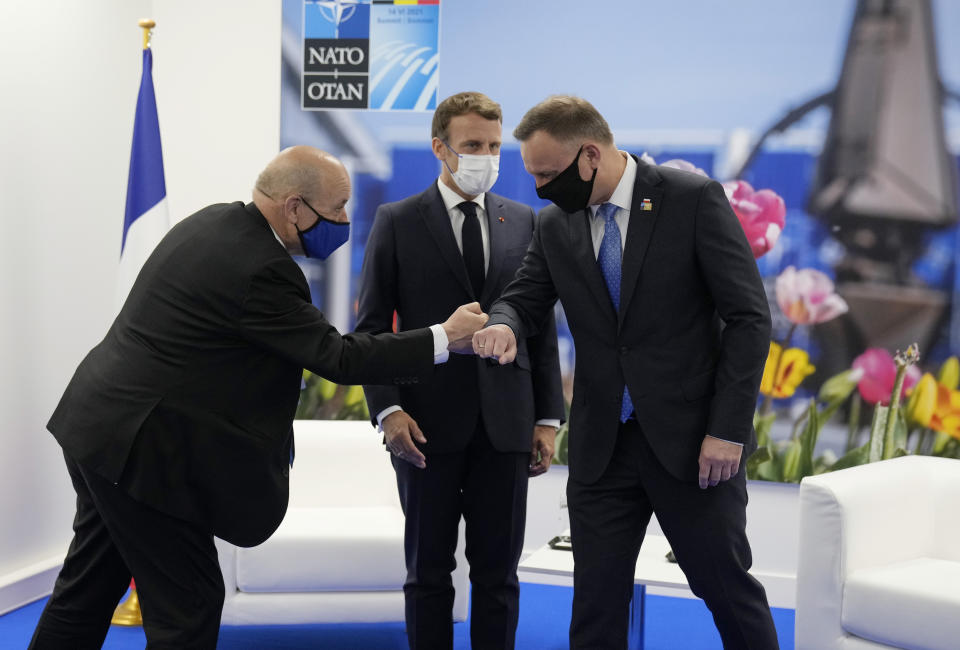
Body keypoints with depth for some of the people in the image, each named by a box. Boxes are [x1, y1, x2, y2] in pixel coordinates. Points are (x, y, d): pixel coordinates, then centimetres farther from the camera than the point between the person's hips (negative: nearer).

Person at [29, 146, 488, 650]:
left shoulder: (212, 220, 6)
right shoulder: (261, 270, -23)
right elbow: (337, 358, -19)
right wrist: (446, 337, -14)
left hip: (97, 425, 10)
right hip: (146, 453, -10)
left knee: (87, 589, 21)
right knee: (187, 609, 1)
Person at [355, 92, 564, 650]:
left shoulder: (523, 222, 9)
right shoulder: (397, 222, 2)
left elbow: (542, 325, 10)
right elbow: (373, 325, 0)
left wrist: (548, 417, 4)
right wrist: (388, 408, -12)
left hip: (505, 424, 2)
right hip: (429, 425, -2)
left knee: (498, 572, 7)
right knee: (429, 572, 8)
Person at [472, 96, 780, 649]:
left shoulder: (693, 199, -9)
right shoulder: (556, 223, 6)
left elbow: (749, 317, -9)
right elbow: (524, 298, 12)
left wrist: (728, 430, -14)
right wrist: (503, 325, -14)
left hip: (691, 439, -4)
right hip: (602, 447, 4)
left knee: (729, 589, 8)